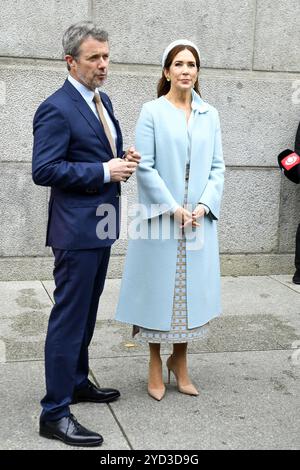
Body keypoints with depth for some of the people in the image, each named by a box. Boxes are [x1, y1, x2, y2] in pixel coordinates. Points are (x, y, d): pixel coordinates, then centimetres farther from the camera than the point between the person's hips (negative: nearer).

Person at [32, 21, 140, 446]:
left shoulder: (103, 101, 13)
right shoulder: (56, 108, -15)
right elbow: (44, 170, -21)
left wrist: (124, 159, 0)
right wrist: (105, 171, -20)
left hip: (102, 224, 9)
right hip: (76, 228, -9)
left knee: (86, 312, 19)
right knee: (69, 317, -4)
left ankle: (77, 382, 35)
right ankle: (55, 413, 5)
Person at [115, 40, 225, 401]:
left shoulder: (210, 115, 8)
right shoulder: (152, 111, -3)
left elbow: (217, 166, 6)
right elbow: (145, 166, -8)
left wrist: (204, 204, -9)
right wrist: (173, 207, -14)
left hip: (199, 218, 4)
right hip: (160, 216, -3)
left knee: (192, 287, 9)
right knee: (159, 287, 4)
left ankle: (179, 360, 27)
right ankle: (155, 364, 19)